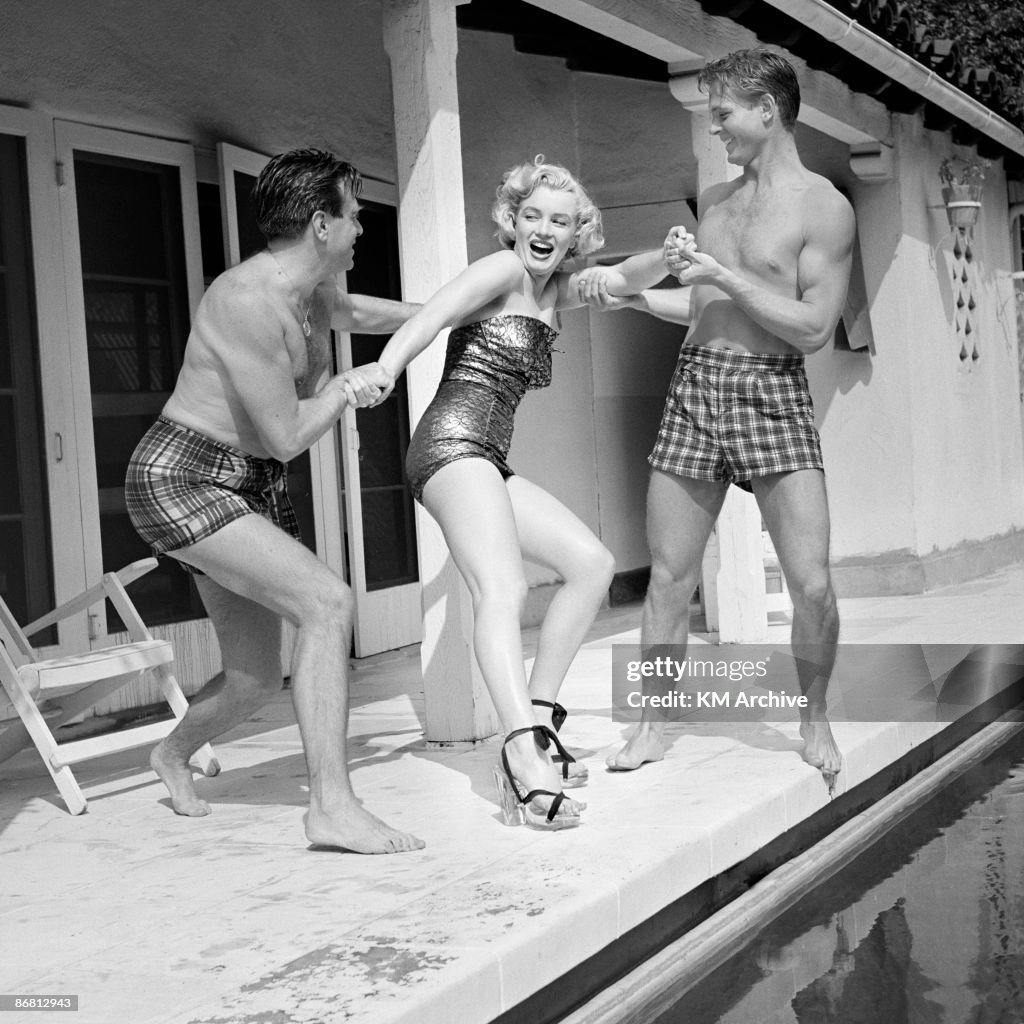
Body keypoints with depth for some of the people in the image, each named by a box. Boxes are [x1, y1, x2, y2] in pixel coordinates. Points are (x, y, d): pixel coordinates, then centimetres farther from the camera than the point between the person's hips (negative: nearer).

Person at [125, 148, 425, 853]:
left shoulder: (314, 294, 6)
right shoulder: (250, 302, -23)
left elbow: (357, 313, 33)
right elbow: (287, 438, -20)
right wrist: (349, 386, -6)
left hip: (253, 490, 9)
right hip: (181, 479, -9)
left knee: (256, 681, 12)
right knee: (328, 603, -25)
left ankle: (174, 754, 43)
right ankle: (333, 807, -23)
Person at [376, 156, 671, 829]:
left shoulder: (557, 290, 22)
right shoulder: (503, 270, -2)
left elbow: (629, 279, 9)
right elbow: (426, 322, -17)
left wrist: (669, 257, -14)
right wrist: (380, 374, -36)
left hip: (487, 461, 10)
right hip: (454, 440, -10)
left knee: (592, 563, 9)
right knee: (504, 588, -27)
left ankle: (537, 718, 8)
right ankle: (526, 759, -43)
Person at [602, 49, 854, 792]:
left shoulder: (824, 207, -5)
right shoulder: (716, 201, 15)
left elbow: (814, 328, -12)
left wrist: (722, 272, -14)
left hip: (772, 394, -5)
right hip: (695, 386, 5)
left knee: (812, 583, -10)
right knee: (669, 577, 4)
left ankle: (815, 718, 13)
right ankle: (653, 726, 16)